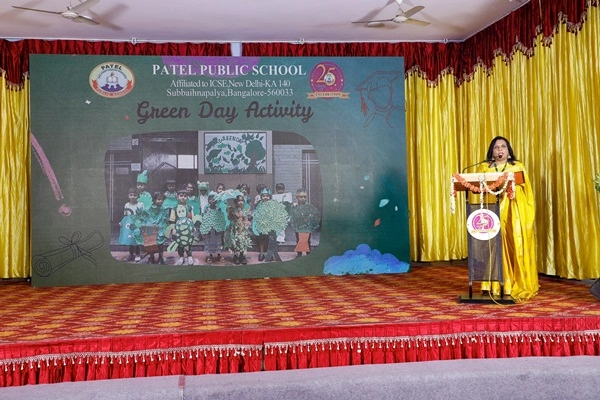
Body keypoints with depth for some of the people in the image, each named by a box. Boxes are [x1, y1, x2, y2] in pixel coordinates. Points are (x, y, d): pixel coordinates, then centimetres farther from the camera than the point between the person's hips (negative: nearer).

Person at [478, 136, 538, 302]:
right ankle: (496, 286, 2)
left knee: (517, 246, -4)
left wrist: (529, 215, -2)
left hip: (515, 212, -1)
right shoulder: (485, 168, 13)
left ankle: (519, 286, 4)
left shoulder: (518, 166, 10)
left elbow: (527, 190, 6)